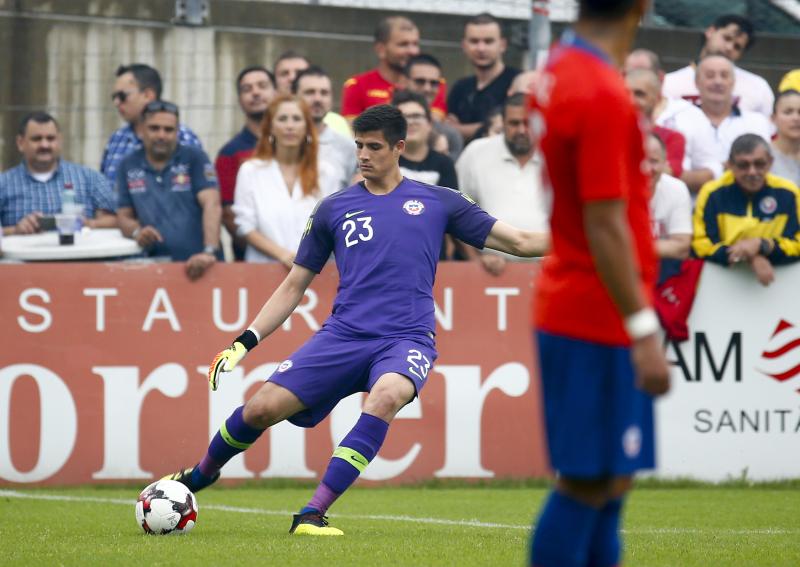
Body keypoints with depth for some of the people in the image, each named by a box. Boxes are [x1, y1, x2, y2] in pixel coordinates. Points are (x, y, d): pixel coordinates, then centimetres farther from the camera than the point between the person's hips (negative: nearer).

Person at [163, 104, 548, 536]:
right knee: (263, 407, -11)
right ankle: (202, 473, 23)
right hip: (342, 336, 2)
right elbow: (294, 285, 17)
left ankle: (313, 513, -31)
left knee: (386, 396, -36)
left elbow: (521, 242, 9)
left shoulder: (436, 202, 8)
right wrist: (244, 342, 8)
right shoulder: (334, 209, 12)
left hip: (407, 339, -2)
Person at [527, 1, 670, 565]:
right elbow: (606, 225, -21)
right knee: (587, 484, -5)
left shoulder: (560, 70, 7)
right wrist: (643, 329, -20)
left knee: (609, 478, 14)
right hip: (600, 318, -9)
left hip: (567, 304, 9)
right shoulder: (604, 96, -20)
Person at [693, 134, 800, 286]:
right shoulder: (712, 193, -4)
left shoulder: (788, 193, 0)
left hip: (776, 281, 1)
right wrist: (750, 258, -16)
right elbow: (700, 245, -6)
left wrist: (761, 245, -14)